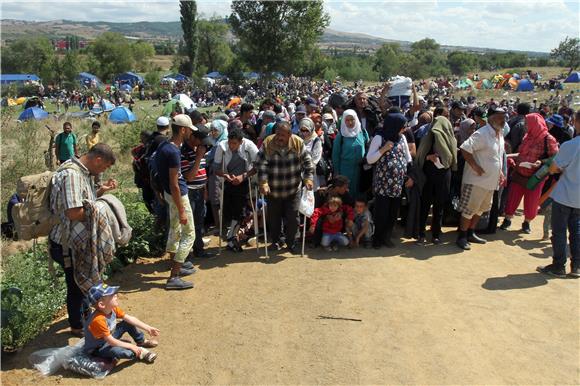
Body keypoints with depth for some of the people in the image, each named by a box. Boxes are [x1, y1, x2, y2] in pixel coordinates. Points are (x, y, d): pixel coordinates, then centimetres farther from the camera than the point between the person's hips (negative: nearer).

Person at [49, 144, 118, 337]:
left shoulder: (84, 172, 5)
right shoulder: (71, 175, -27)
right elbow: (74, 212, -34)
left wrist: (101, 190, 2)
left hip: (81, 240, 10)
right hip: (69, 243, -10)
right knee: (77, 284, 7)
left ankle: (84, 309, 49)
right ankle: (77, 325, 26)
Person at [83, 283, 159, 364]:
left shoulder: (112, 309, -12)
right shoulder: (98, 320, -36)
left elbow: (130, 319, -5)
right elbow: (111, 341, -31)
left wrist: (148, 328, -6)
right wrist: (131, 346, -25)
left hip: (109, 337, 9)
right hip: (97, 349, -9)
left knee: (128, 324, 3)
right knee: (116, 351, -35)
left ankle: (142, 342, 19)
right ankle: (140, 353, -9)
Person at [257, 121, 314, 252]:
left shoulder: (298, 143, -9)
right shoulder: (268, 143, -13)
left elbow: (307, 162, -4)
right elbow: (261, 165, -17)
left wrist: (308, 178, -15)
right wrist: (263, 183, -27)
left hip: (293, 190, 0)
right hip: (273, 190, 0)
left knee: (292, 217, 2)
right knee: (274, 218, 12)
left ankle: (291, 243, 23)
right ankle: (276, 241, 34)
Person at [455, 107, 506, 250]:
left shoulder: (500, 134, 11)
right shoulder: (481, 134, -18)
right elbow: (465, 149, -27)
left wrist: (500, 172, 14)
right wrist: (475, 167, -25)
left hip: (490, 181, 9)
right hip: (477, 180, -9)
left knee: (480, 209, 17)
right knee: (469, 209, -2)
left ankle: (470, 234, 30)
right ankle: (462, 237, 9)